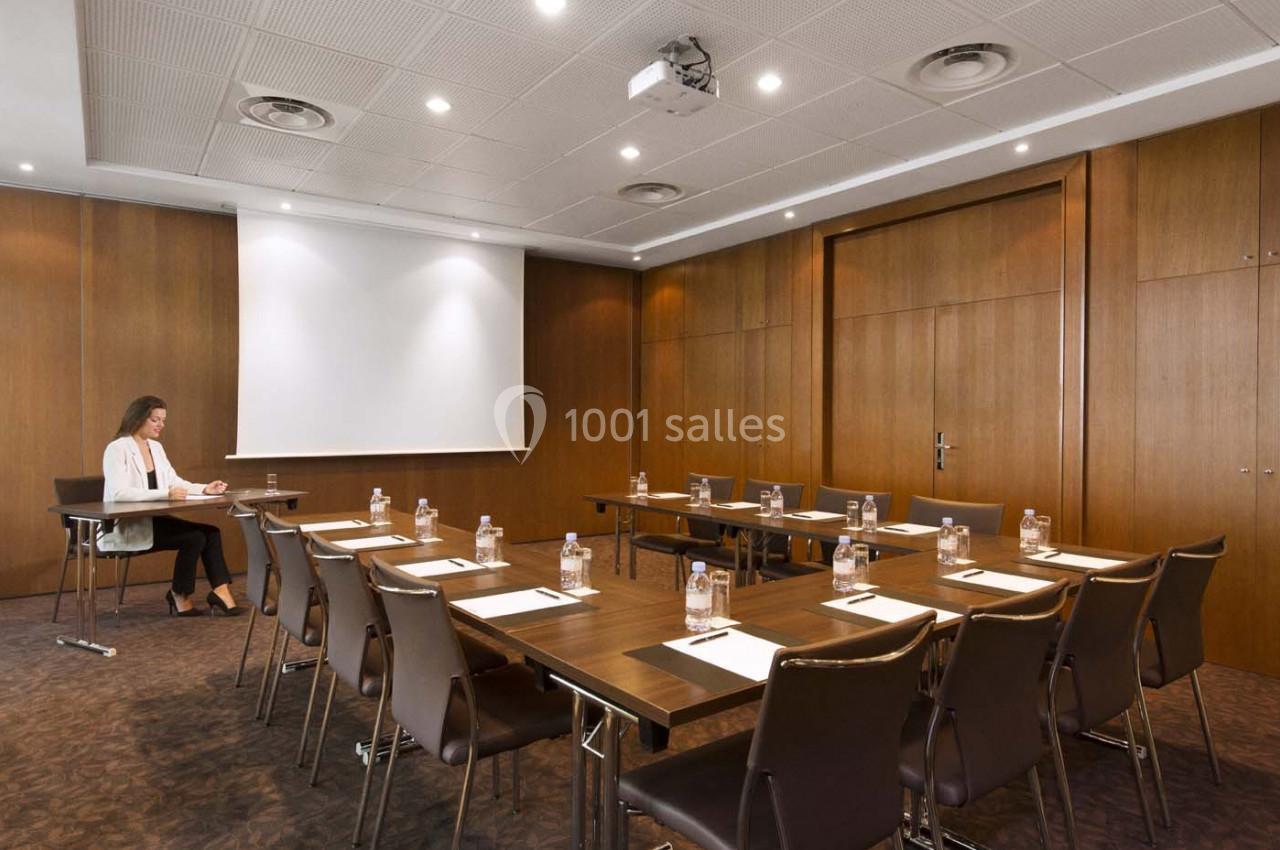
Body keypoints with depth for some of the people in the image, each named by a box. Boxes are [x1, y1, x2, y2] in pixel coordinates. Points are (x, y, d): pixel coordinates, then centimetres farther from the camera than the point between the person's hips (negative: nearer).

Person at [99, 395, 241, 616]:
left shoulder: (156, 447, 11)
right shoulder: (117, 449, -14)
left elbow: (174, 481, 12)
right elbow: (119, 493, -27)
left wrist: (205, 489, -5)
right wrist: (165, 494, -36)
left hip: (152, 520, 8)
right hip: (125, 528, -8)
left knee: (210, 532, -13)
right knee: (194, 537, -23)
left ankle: (220, 592, -12)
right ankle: (181, 597, -4)